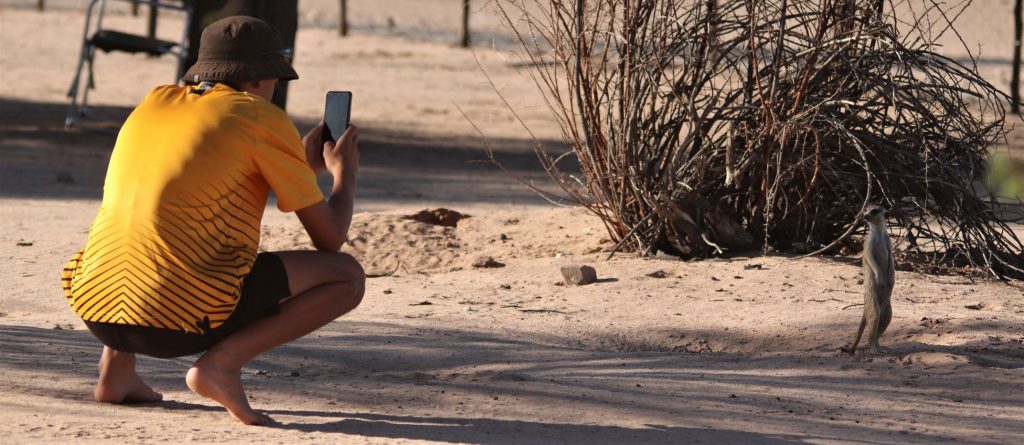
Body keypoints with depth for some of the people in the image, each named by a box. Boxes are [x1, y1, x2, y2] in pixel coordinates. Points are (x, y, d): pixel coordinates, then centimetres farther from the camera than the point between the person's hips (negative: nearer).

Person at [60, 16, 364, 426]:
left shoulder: (154, 104, 20)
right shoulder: (263, 119, 3)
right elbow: (329, 237, 5)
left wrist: (306, 164, 41)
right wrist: (345, 172, 26)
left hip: (98, 313, 6)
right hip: (185, 317, -6)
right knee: (348, 276, 7)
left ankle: (116, 369, 17)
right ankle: (224, 360, -10)